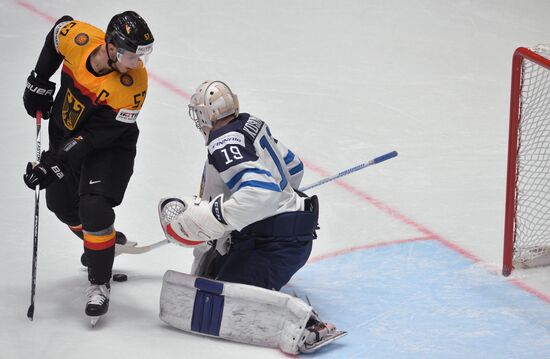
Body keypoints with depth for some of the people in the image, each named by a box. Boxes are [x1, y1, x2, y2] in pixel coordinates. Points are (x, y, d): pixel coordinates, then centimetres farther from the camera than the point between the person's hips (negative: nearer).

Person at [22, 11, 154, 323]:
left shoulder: (133, 83, -33)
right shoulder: (77, 37, -25)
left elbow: (98, 136, -30)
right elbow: (57, 32, 2)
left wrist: (54, 163, -31)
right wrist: (39, 82, 3)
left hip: (109, 145, -5)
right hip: (65, 130, 5)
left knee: (94, 208, -20)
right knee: (60, 201, 15)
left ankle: (100, 282, 0)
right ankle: (104, 241, 43)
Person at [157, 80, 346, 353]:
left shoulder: (224, 144, -16)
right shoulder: (251, 125, 11)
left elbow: (260, 192, -31)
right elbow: (293, 168, 24)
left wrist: (206, 218, -30)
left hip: (277, 243, -10)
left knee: (223, 304, -21)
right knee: (213, 269, 20)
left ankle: (304, 323, -33)